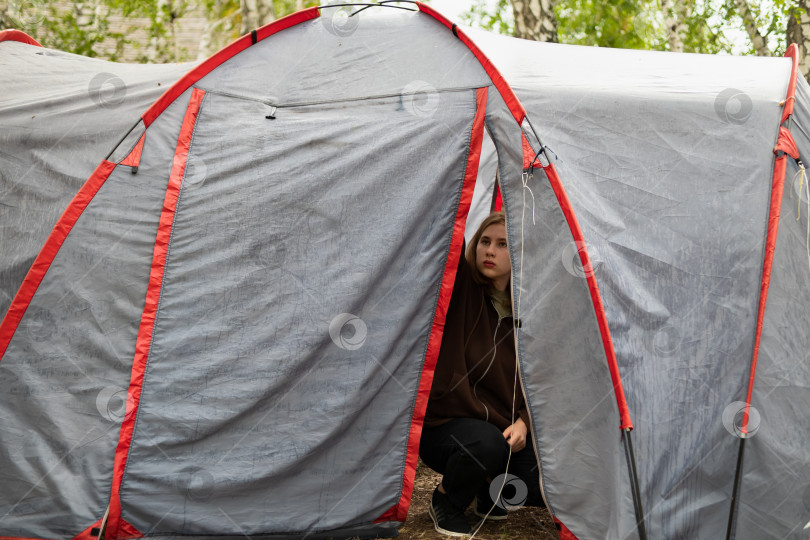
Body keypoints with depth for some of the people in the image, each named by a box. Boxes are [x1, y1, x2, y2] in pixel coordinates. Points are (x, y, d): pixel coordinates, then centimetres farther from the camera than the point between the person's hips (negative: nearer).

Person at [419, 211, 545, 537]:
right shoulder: (459, 284, -8)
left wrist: (522, 422, -8)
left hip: (506, 428, 4)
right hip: (442, 424, -4)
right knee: (485, 444, -37)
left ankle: (489, 492, 18)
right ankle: (445, 502, -3)